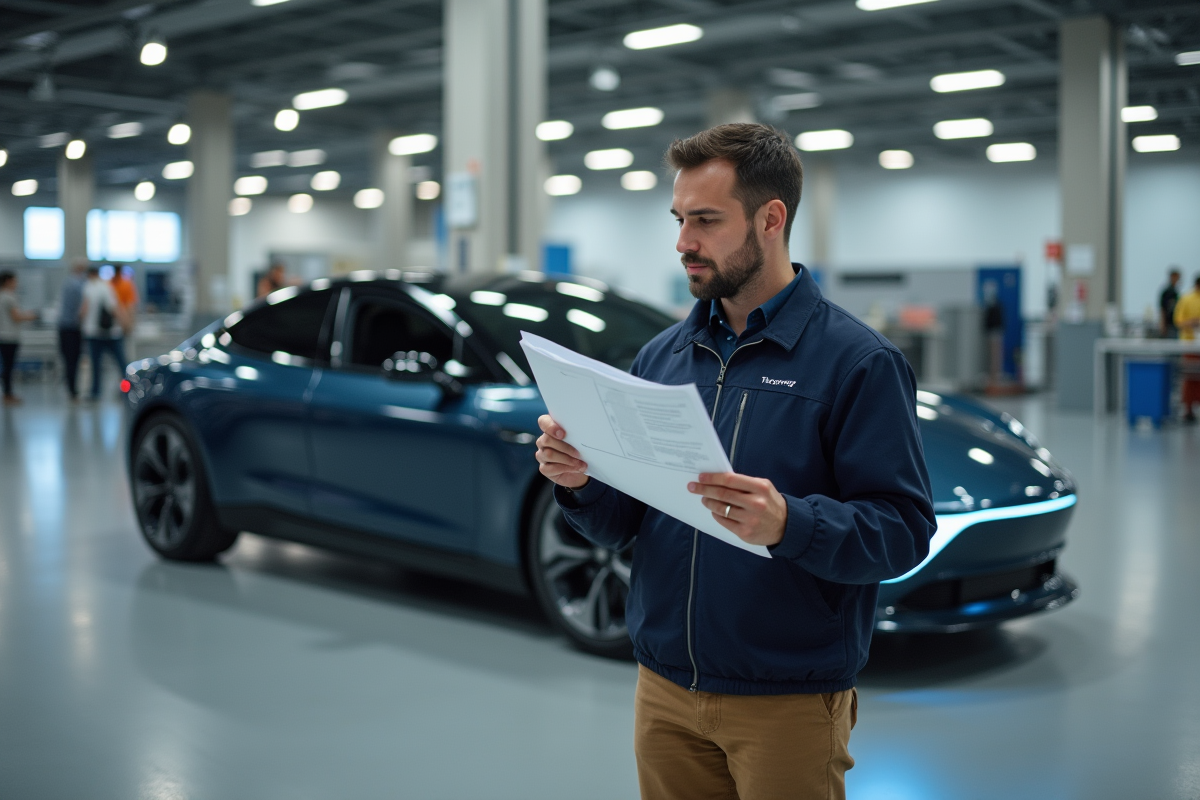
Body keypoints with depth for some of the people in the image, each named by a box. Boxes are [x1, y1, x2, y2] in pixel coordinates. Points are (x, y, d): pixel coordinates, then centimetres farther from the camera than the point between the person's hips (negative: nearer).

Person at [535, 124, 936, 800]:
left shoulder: (859, 361, -9)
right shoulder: (662, 356, 8)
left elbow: (904, 532, -16)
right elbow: (620, 527, 9)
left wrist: (788, 524, -32)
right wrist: (581, 483, -11)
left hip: (789, 701, -5)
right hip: (666, 691, 5)